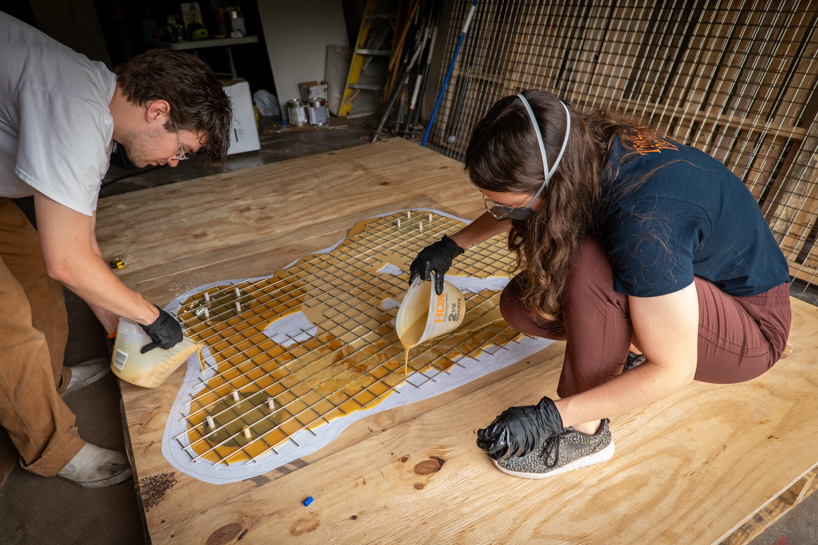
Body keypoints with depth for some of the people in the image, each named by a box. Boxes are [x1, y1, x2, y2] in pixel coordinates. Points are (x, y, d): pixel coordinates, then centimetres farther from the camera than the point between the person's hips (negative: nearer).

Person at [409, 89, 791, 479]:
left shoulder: (644, 219, -37)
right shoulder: (585, 151, -15)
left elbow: (673, 371, -28)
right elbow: (517, 210, 8)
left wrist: (552, 415, -28)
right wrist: (452, 245, 9)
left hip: (749, 322, -6)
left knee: (593, 266, -35)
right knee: (520, 304, -9)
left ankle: (585, 433, -15)